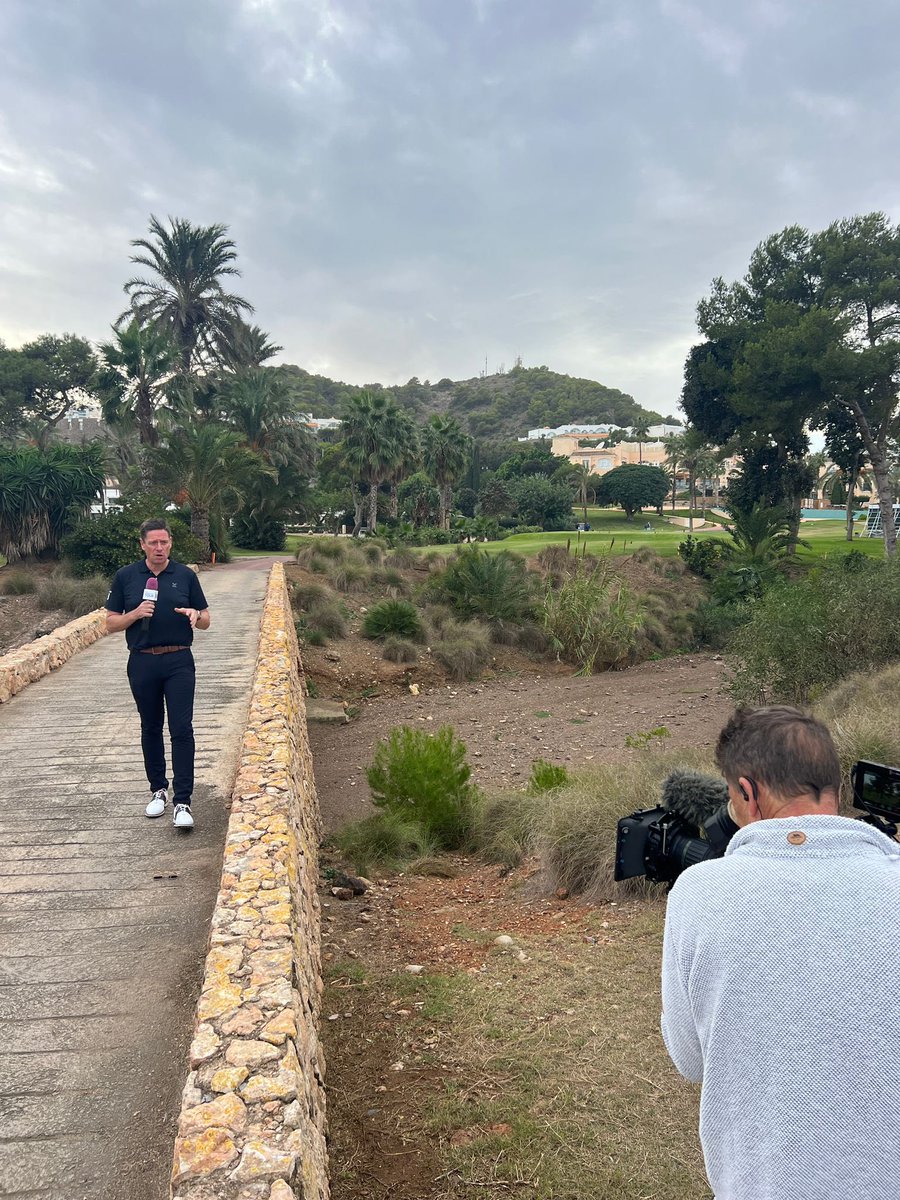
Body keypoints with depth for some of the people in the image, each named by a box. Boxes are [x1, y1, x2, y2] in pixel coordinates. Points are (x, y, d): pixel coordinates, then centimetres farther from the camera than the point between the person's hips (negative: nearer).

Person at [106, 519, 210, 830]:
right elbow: (111, 623, 5)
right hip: (142, 662, 1)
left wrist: (195, 615, -16)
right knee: (151, 729, 13)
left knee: (182, 729, -8)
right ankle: (158, 789, 29)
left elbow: (206, 621, 8)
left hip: (179, 662, -1)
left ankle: (182, 802, -5)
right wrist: (136, 613, -14)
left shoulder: (185, 575, 3)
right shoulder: (125, 577, 4)